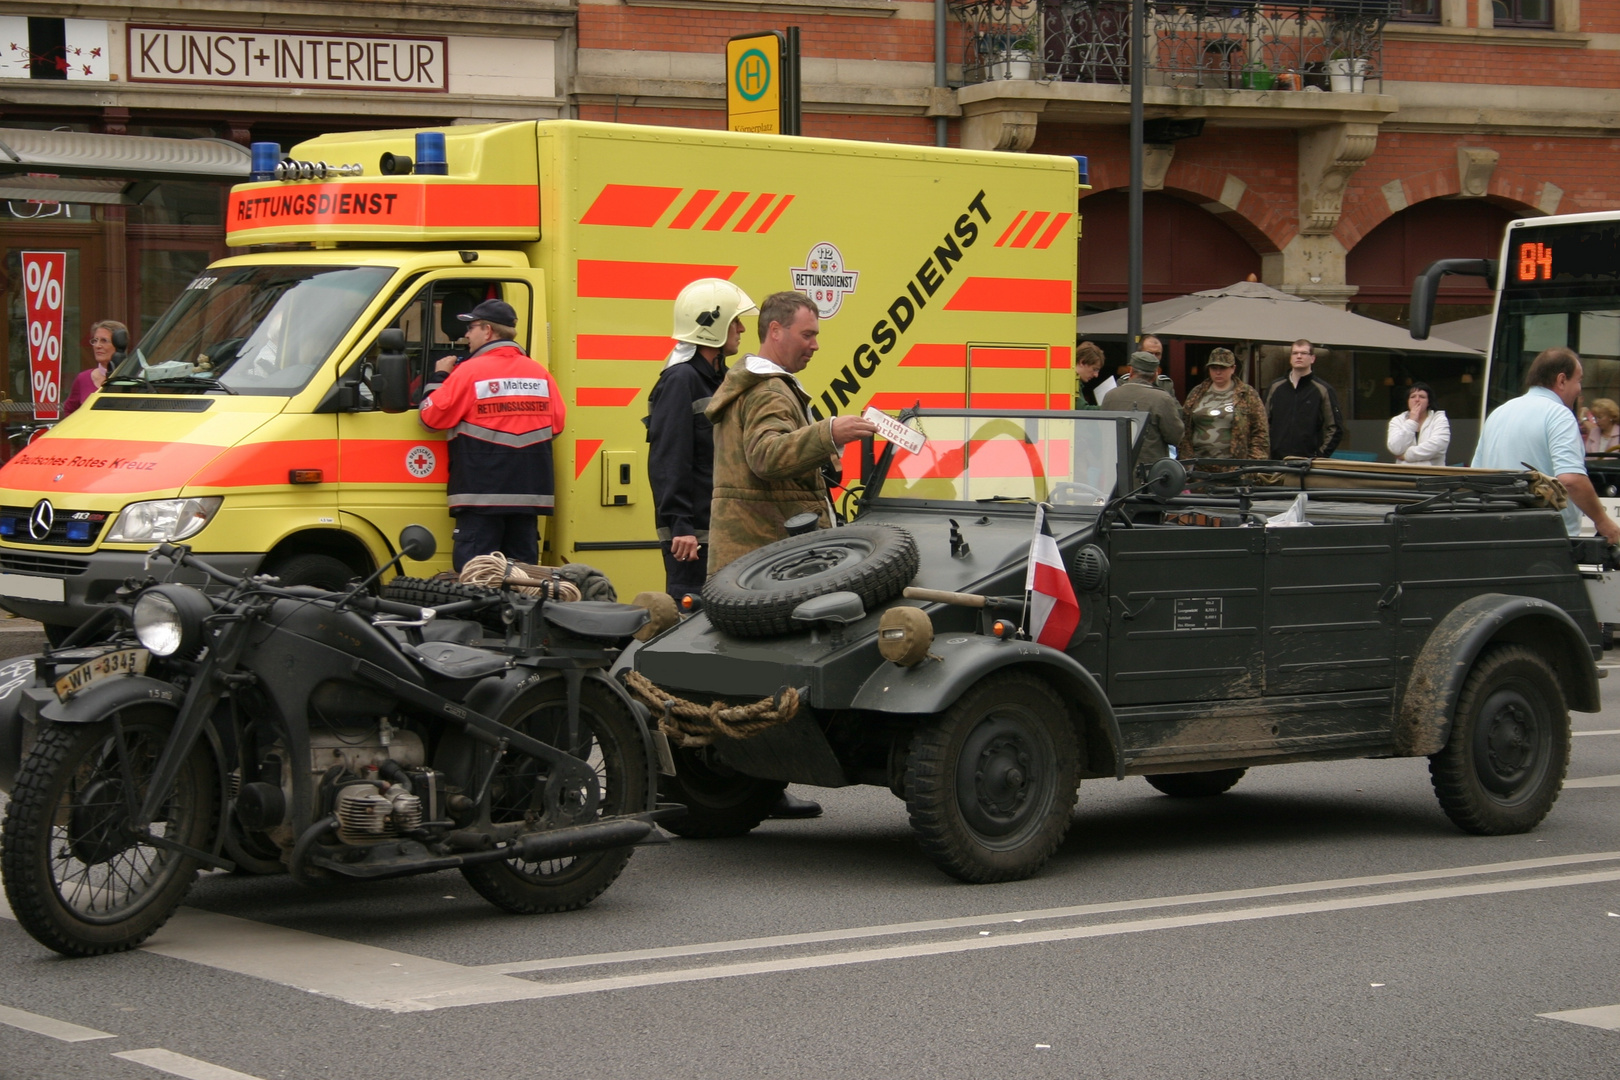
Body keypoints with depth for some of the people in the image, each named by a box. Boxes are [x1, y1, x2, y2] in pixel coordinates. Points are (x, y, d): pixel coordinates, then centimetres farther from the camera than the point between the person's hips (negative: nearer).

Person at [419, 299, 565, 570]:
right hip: (529, 493, 5)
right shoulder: (540, 373, 8)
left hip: (481, 493, -5)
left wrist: (439, 377, 11)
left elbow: (431, 418, -3)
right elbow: (556, 425, 13)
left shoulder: (469, 372, -8)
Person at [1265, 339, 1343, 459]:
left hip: (1309, 462, -3)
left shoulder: (1323, 390, 2)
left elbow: (1335, 429, 1)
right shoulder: (1275, 388, 12)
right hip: (1277, 461, 3)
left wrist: (1320, 456, -8)